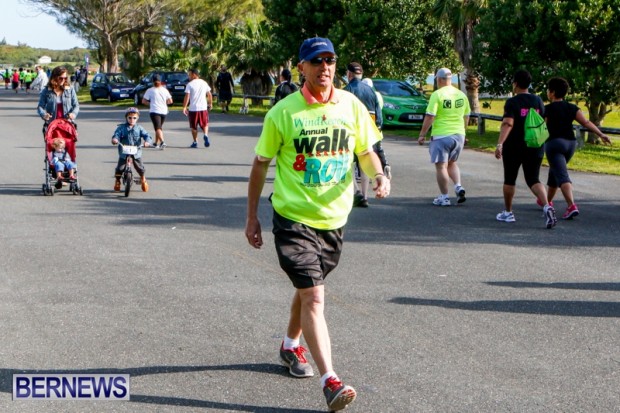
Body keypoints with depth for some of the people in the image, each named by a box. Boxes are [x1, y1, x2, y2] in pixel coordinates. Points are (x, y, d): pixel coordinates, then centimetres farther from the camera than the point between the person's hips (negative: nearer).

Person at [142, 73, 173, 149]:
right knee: (159, 128, 20)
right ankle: (157, 143, 28)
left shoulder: (150, 90, -3)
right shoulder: (164, 90, 6)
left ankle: (162, 142, -34)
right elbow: (170, 101, 5)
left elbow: (144, 101, -4)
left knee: (158, 128, -13)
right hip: (163, 111, 4)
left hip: (154, 111, -4)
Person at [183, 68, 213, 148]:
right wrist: (210, 103, 24)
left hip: (193, 108, -3)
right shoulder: (204, 83, 6)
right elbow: (209, 95, 11)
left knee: (194, 127, 10)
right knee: (205, 124, 14)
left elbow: (187, 97, -13)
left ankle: (195, 142, 13)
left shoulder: (190, 84, -7)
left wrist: (184, 107, -10)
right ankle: (205, 135, -12)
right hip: (203, 108, 3)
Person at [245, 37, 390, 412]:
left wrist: (379, 176, -11)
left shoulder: (351, 105, 0)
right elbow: (261, 164, 0)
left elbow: (365, 151, 12)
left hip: (334, 217, 5)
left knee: (308, 289, 22)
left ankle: (291, 345, 48)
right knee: (313, 297, -14)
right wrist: (252, 216, 2)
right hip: (293, 217, -4)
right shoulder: (283, 113, -9)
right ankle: (330, 381, -18)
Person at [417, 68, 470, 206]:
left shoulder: (437, 95, -12)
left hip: (441, 136, -6)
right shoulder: (461, 95, 6)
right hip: (459, 135, 6)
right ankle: (458, 187, 4)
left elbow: (429, 117, -15)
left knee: (441, 166, 2)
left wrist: (422, 135, -7)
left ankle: (444, 197, 4)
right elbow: (466, 117, 14)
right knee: (451, 163, 23)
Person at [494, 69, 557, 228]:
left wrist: (499, 144, -29)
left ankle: (508, 212, 23)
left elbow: (507, 124, -23)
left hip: (514, 147, -4)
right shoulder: (538, 101, 6)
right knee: (533, 180, 3)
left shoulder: (512, 102, -11)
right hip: (535, 147, 4)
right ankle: (547, 206, -22)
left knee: (509, 179, 13)